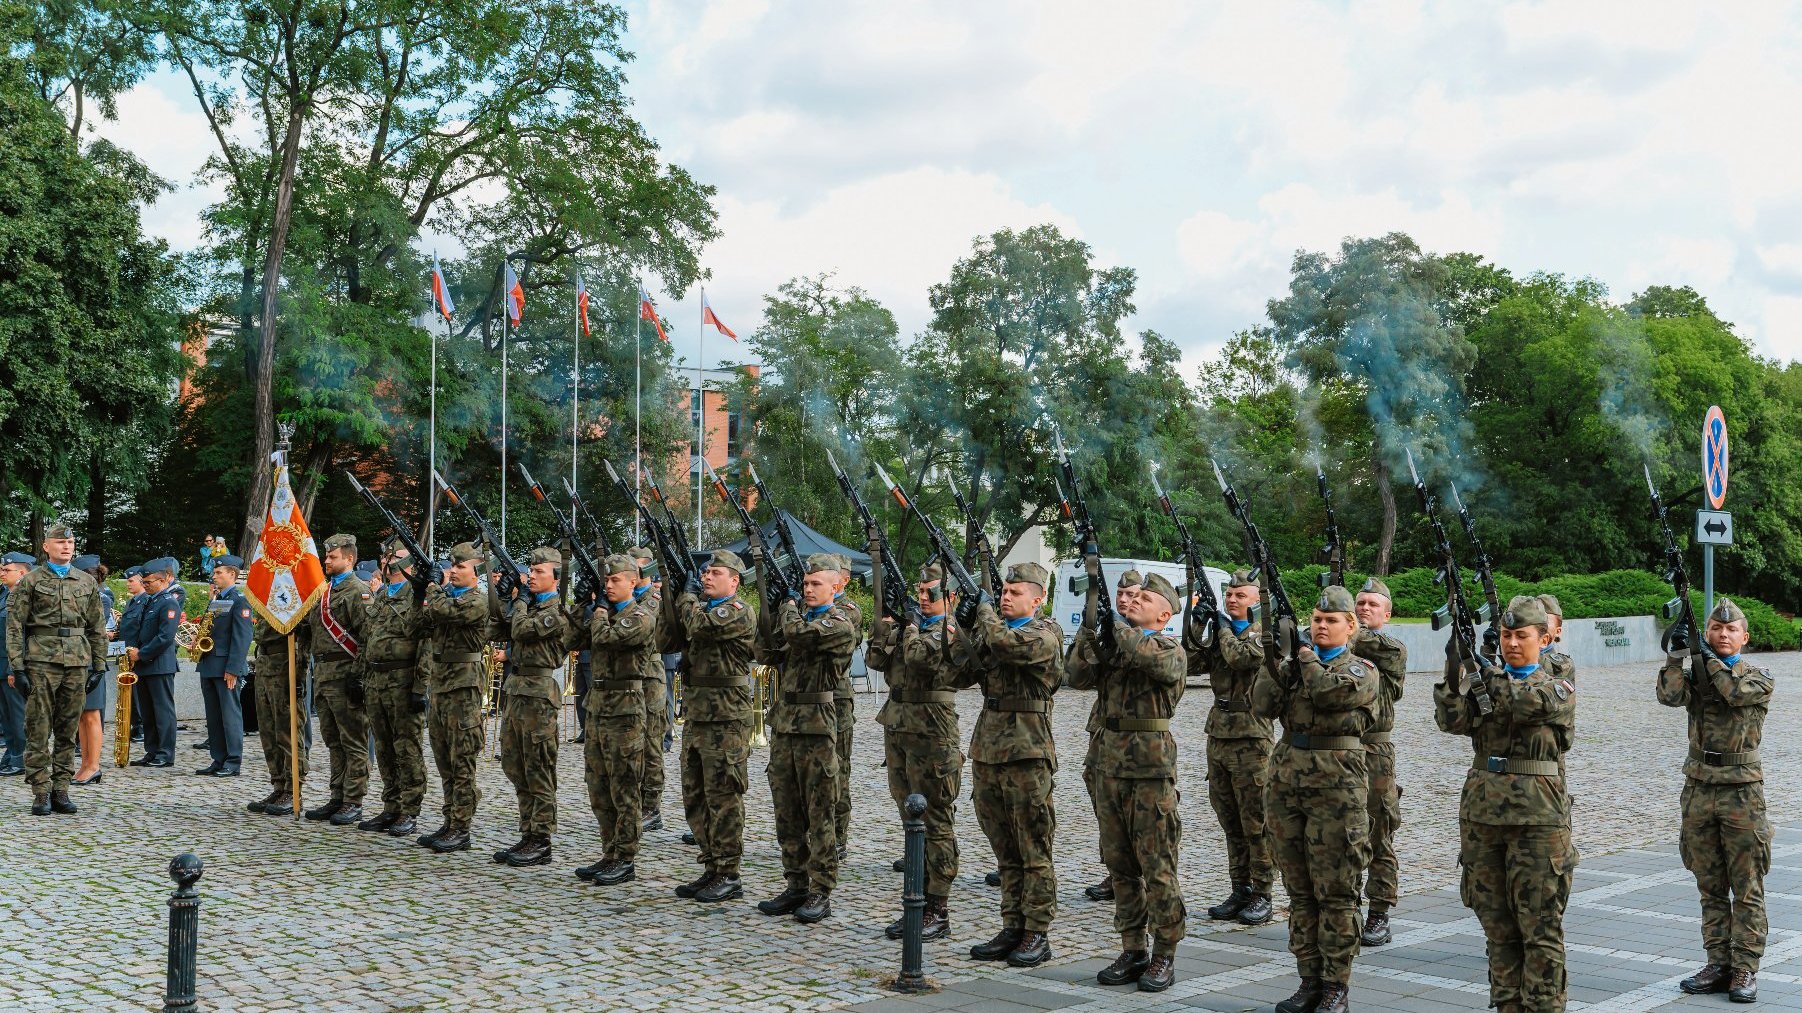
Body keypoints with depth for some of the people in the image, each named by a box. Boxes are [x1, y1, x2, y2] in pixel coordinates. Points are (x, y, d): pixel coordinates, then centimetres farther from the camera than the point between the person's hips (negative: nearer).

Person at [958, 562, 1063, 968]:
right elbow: (961, 675, 11)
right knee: (1005, 850, 12)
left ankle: (1038, 934, 4)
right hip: (987, 748, 7)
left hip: (1027, 751, -7)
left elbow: (1005, 644, -26)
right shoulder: (992, 629, 14)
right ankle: (1012, 928, 19)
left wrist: (985, 613, -8)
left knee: (1034, 850, -1)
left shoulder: (1044, 634, -7)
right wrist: (963, 628, -2)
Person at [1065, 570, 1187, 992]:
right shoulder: (1110, 645, 14)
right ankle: (1132, 951, 20)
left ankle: (1164, 956, 8)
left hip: (1150, 767, -6)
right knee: (1119, 864, 11)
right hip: (1107, 763, 6)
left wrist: (1114, 621, -18)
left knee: (1157, 866, -1)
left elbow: (1153, 659, -25)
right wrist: (1091, 627, -10)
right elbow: (1077, 677, -1)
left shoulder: (1172, 650, -1)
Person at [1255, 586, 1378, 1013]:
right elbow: (1264, 706, 0)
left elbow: (1328, 693, -17)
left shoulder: (1362, 671, 1)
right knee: (1299, 890, 10)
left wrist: (1303, 653, -4)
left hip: (1336, 785, -5)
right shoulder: (1291, 664, 13)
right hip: (1287, 780, 5)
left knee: (1335, 892, -1)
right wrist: (1273, 658, -11)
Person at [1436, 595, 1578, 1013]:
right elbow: (1453, 720, -6)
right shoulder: (1485, 685, 12)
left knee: (1540, 926, -1)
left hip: (1537, 817, -4)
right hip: (1482, 813, 4)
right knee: (1497, 924, 10)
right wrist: (1453, 676, -21)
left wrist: (1481, 673, -22)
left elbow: (1528, 702, -20)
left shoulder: (1558, 689, 2)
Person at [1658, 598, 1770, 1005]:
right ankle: (1718, 964, 14)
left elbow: (1736, 692, -21)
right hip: (1699, 790, 4)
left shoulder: (1759, 679, 0)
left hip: (1742, 792, -3)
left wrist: (1707, 656, -16)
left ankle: (1745, 970, 4)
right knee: (1711, 888, 8)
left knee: (1747, 889, 1)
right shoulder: (1696, 671, 8)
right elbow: (1670, 695, -12)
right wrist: (1678, 652, -21)